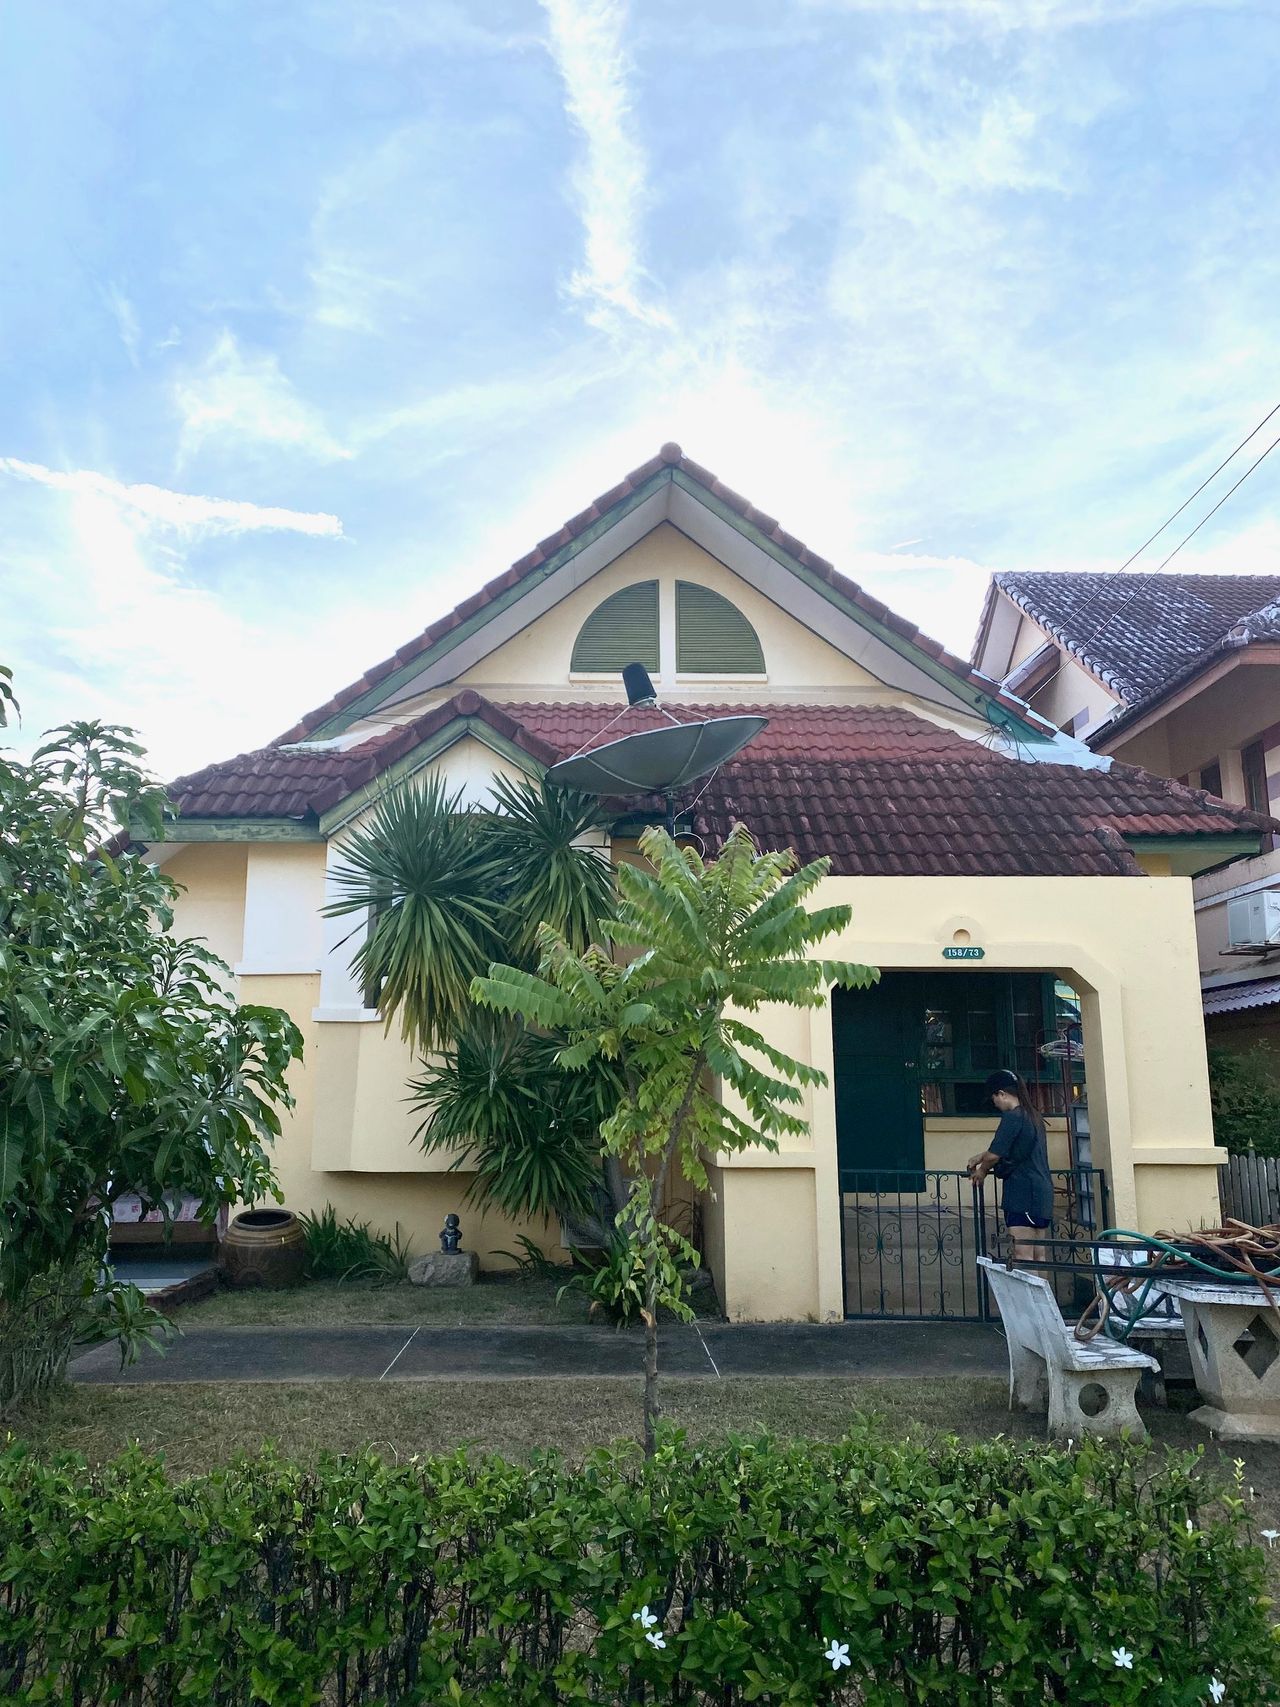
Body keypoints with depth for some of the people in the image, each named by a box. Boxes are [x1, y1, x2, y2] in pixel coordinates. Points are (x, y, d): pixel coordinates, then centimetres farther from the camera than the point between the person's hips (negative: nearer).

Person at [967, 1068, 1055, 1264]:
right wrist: (981, 1157, 26)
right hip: (1041, 1188, 9)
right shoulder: (1034, 1115, 16)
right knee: (1038, 1256, 11)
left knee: (1022, 1256, -10)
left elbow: (995, 1154, -14)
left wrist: (982, 1170, 6)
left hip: (1022, 1192, -9)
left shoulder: (1012, 1117, -13)